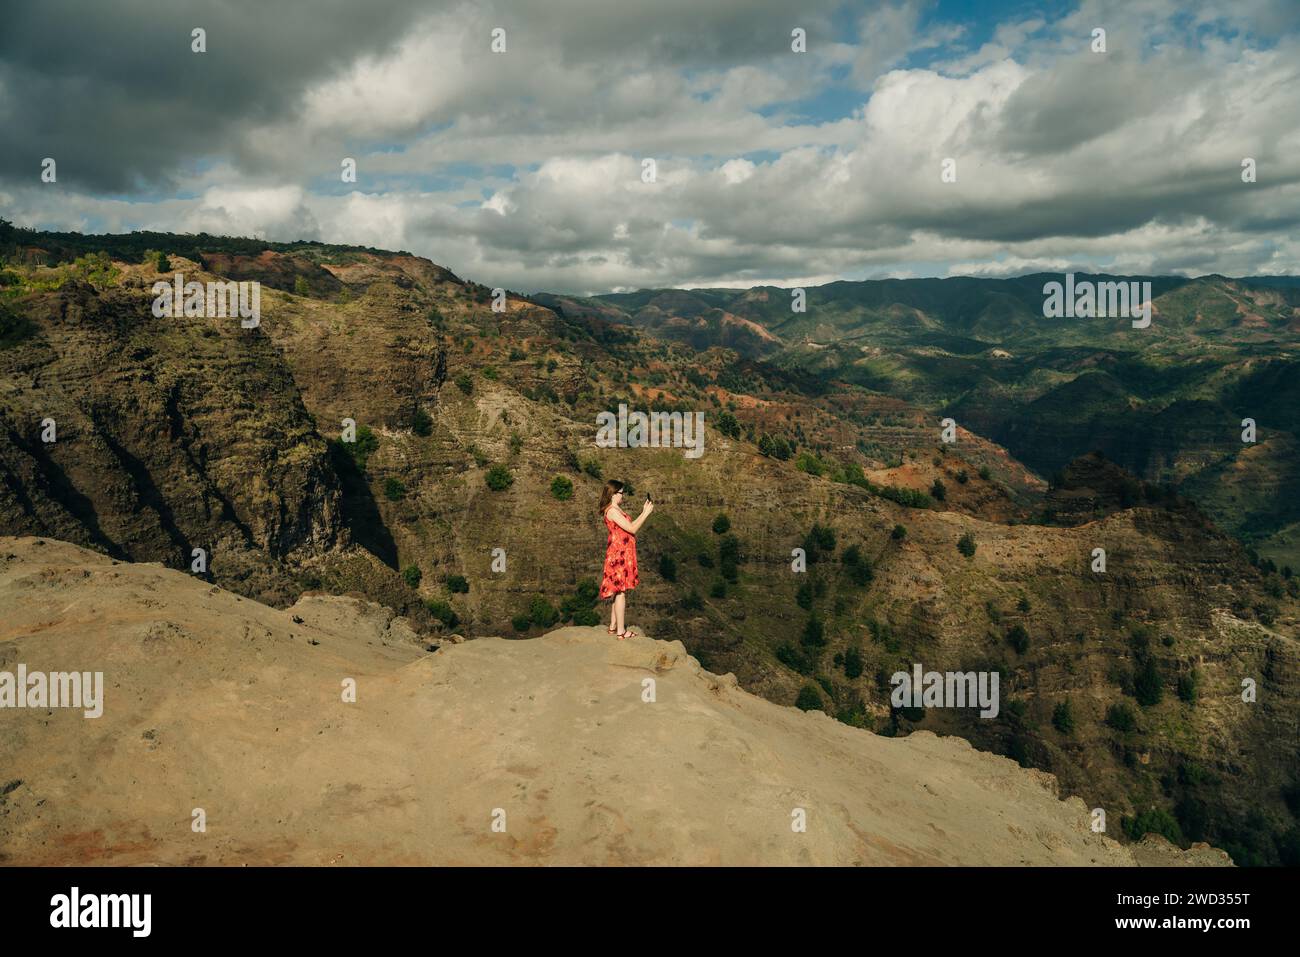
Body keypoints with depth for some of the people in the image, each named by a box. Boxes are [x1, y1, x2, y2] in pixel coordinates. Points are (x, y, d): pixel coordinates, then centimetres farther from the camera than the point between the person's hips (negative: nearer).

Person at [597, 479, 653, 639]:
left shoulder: (617, 509, 14)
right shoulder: (612, 511, -17)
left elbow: (630, 526, 16)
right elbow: (632, 529, -20)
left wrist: (643, 512, 12)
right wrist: (646, 513, -13)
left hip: (623, 555, 10)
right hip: (619, 555, -10)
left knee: (619, 591, 15)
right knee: (621, 591, -6)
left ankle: (613, 626, 23)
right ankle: (621, 631, -1)